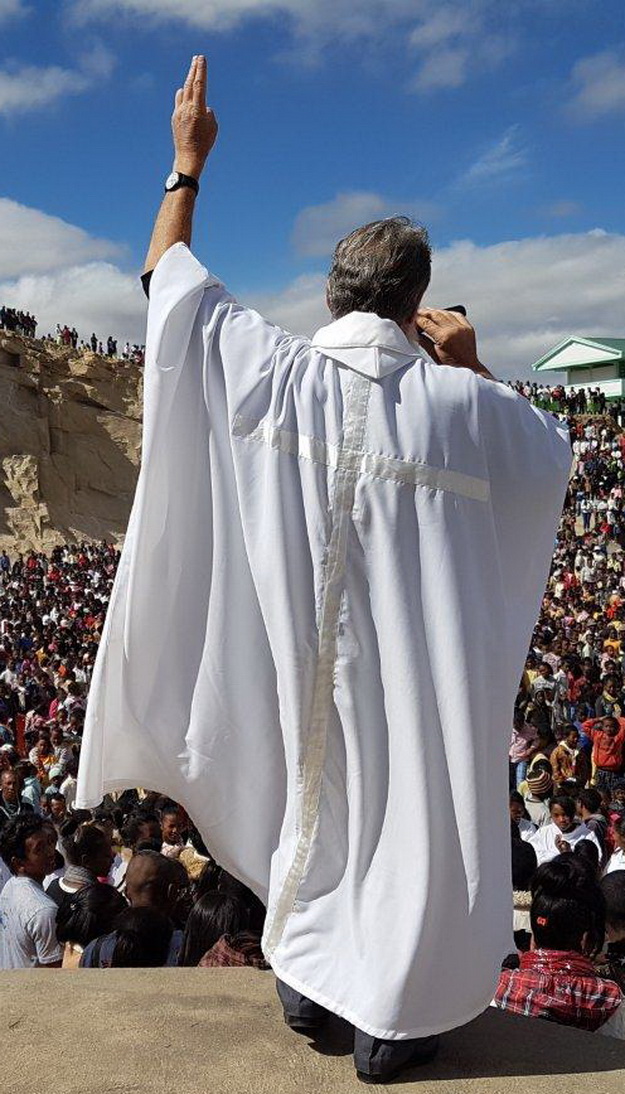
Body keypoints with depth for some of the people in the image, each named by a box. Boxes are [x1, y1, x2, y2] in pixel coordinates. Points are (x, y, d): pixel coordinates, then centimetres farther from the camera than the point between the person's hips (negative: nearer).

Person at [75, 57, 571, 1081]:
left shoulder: (271, 367, -10)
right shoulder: (457, 401, -13)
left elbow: (165, 267, 5)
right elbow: (557, 447, 10)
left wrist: (189, 161, 17)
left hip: (301, 656, 3)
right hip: (412, 666, -3)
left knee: (317, 786, 24)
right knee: (414, 813, 13)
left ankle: (307, 973, 40)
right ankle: (391, 1022, 27)